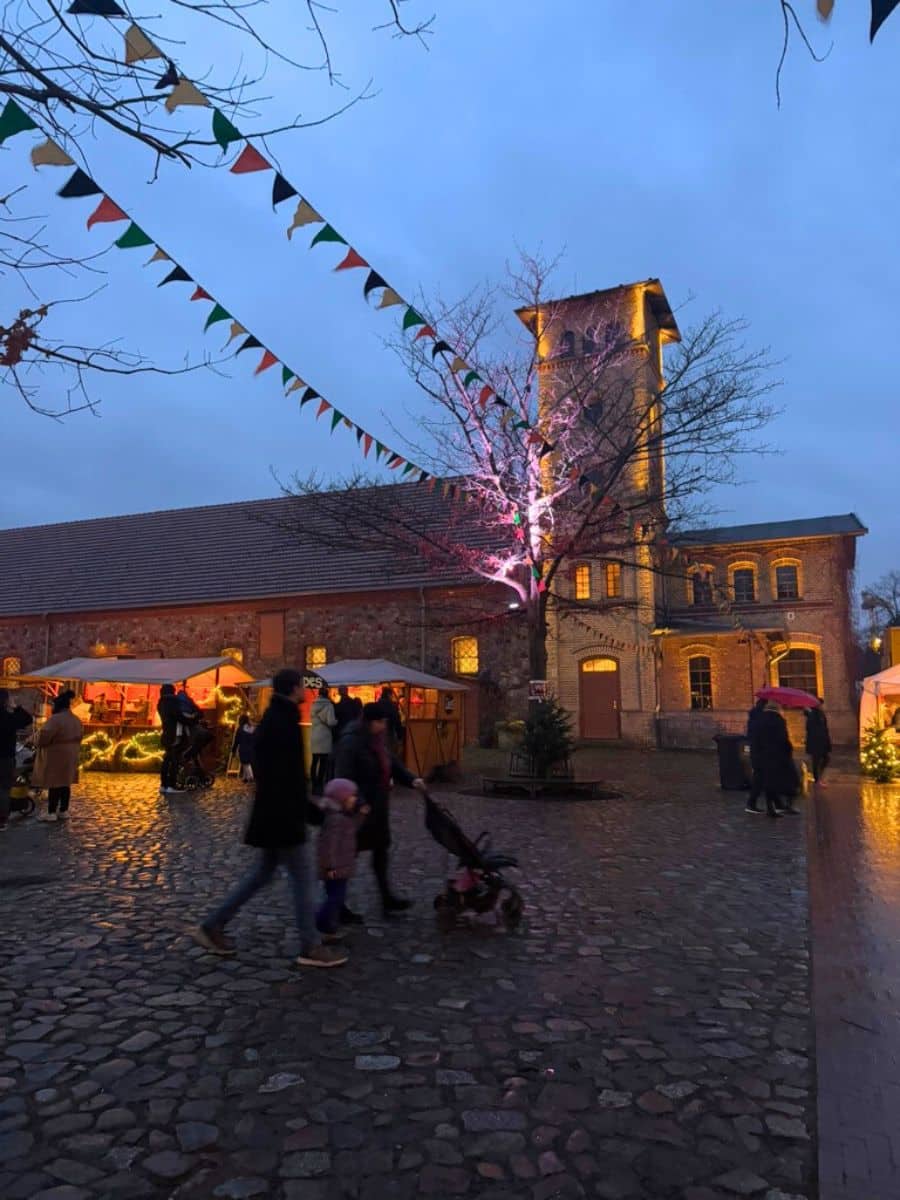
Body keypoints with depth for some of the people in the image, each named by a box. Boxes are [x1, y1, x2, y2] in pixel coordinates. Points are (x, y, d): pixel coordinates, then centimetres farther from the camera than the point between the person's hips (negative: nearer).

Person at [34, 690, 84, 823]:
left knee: (54, 783, -4)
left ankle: (51, 813, 0)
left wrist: (40, 745, -6)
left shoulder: (55, 719, -18)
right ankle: (63, 811, 15)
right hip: (71, 753, 8)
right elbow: (80, 735, 18)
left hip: (56, 753, -8)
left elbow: (45, 734, -25)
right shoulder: (76, 720, 10)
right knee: (65, 783, 11)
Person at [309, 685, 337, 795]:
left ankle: (314, 785, 14)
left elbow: (312, 719, 14)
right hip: (324, 738, -6)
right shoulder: (328, 705, -11)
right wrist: (336, 721, 1)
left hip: (314, 737, 6)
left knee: (315, 762, 11)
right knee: (323, 762, 0)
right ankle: (320, 785, -1)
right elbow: (331, 722, -17)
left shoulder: (313, 705, 6)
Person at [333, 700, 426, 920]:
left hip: (378, 808, 10)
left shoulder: (378, 740, 7)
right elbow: (344, 778, -26)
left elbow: (392, 763, 14)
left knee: (381, 849, 20)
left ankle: (386, 898, 35)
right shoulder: (350, 743, -22)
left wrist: (411, 780, -1)